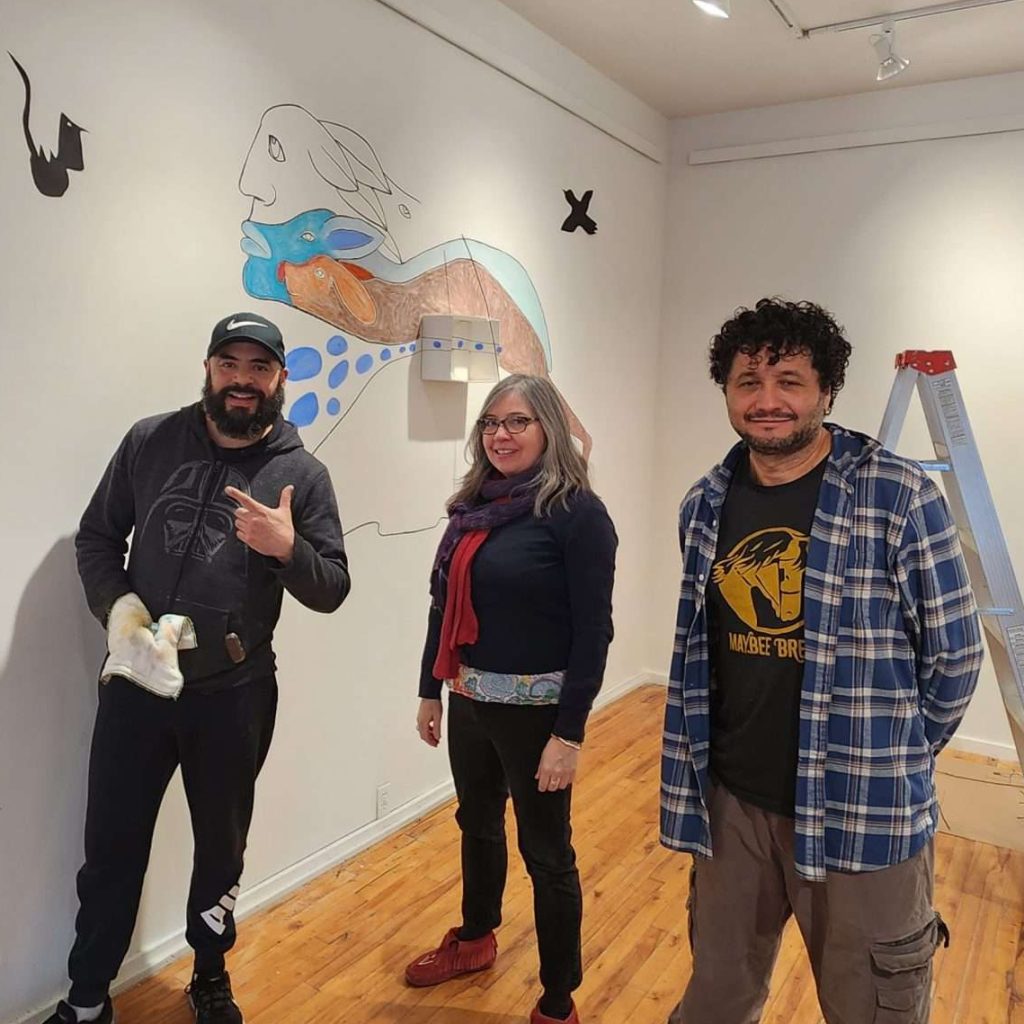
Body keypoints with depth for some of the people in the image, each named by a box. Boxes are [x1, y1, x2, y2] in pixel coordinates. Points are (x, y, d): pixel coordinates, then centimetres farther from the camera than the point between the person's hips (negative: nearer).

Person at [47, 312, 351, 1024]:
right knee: (111, 846, 13)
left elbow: (331, 590, -6)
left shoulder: (303, 475, -6)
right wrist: (119, 607, -13)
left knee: (221, 845, 18)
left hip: (235, 693, 0)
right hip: (136, 681, 1)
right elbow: (97, 537, 4)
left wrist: (286, 548, -26)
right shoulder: (149, 442, -2)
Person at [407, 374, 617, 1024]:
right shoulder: (475, 504, 6)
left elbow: (593, 632, -16)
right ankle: (474, 940, 49)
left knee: (546, 852, 7)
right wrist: (431, 690, 14)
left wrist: (569, 732, -18)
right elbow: (446, 606, 11)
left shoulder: (576, 512, -14)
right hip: (470, 700, 7)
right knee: (478, 825, 24)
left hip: (535, 708, -6)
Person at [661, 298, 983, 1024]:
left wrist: (891, 761, 4)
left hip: (862, 813, -4)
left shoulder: (899, 496, -13)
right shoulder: (705, 504, 2)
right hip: (730, 801, 4)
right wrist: (728, 752, 14)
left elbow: (955, 654, -6)